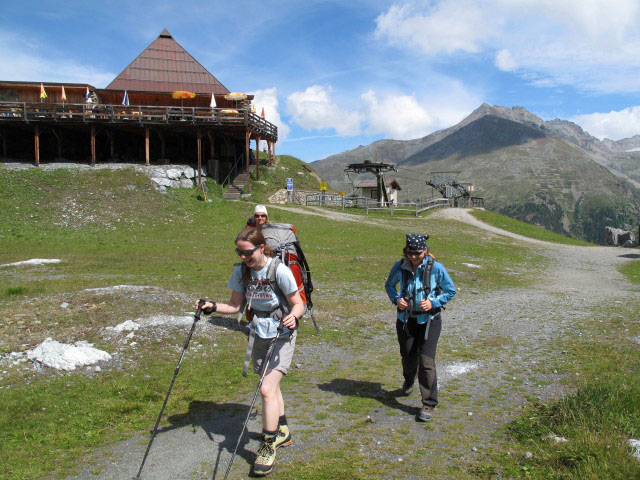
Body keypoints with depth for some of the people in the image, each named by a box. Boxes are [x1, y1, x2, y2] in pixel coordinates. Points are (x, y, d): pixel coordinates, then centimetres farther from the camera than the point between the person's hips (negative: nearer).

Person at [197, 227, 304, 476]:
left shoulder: (279, 270, -21)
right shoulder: (241, 272, -4)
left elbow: (298, 304, -15)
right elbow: (236, 305, 3)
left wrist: (293, 316, -36)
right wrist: (213, 307, -13)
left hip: (282, 336, -6)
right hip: (259, 336, 7)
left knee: (267, 389, -16)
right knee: (271, 385, 21)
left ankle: (268, 446, 2)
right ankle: (282, 432, 42)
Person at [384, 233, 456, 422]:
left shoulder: (436, 268, -14)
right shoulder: (399, 267, -8)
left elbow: (451, 291, -2)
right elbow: (389, 285, 11)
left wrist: (433, 302, -17)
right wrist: (396, 299, -9)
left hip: (429, 319, -2)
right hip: (405, 318, 3)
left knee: (426, 360, -10)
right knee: (408, 357, 13)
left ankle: (429, 404, 3)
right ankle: (408, 381, 49)